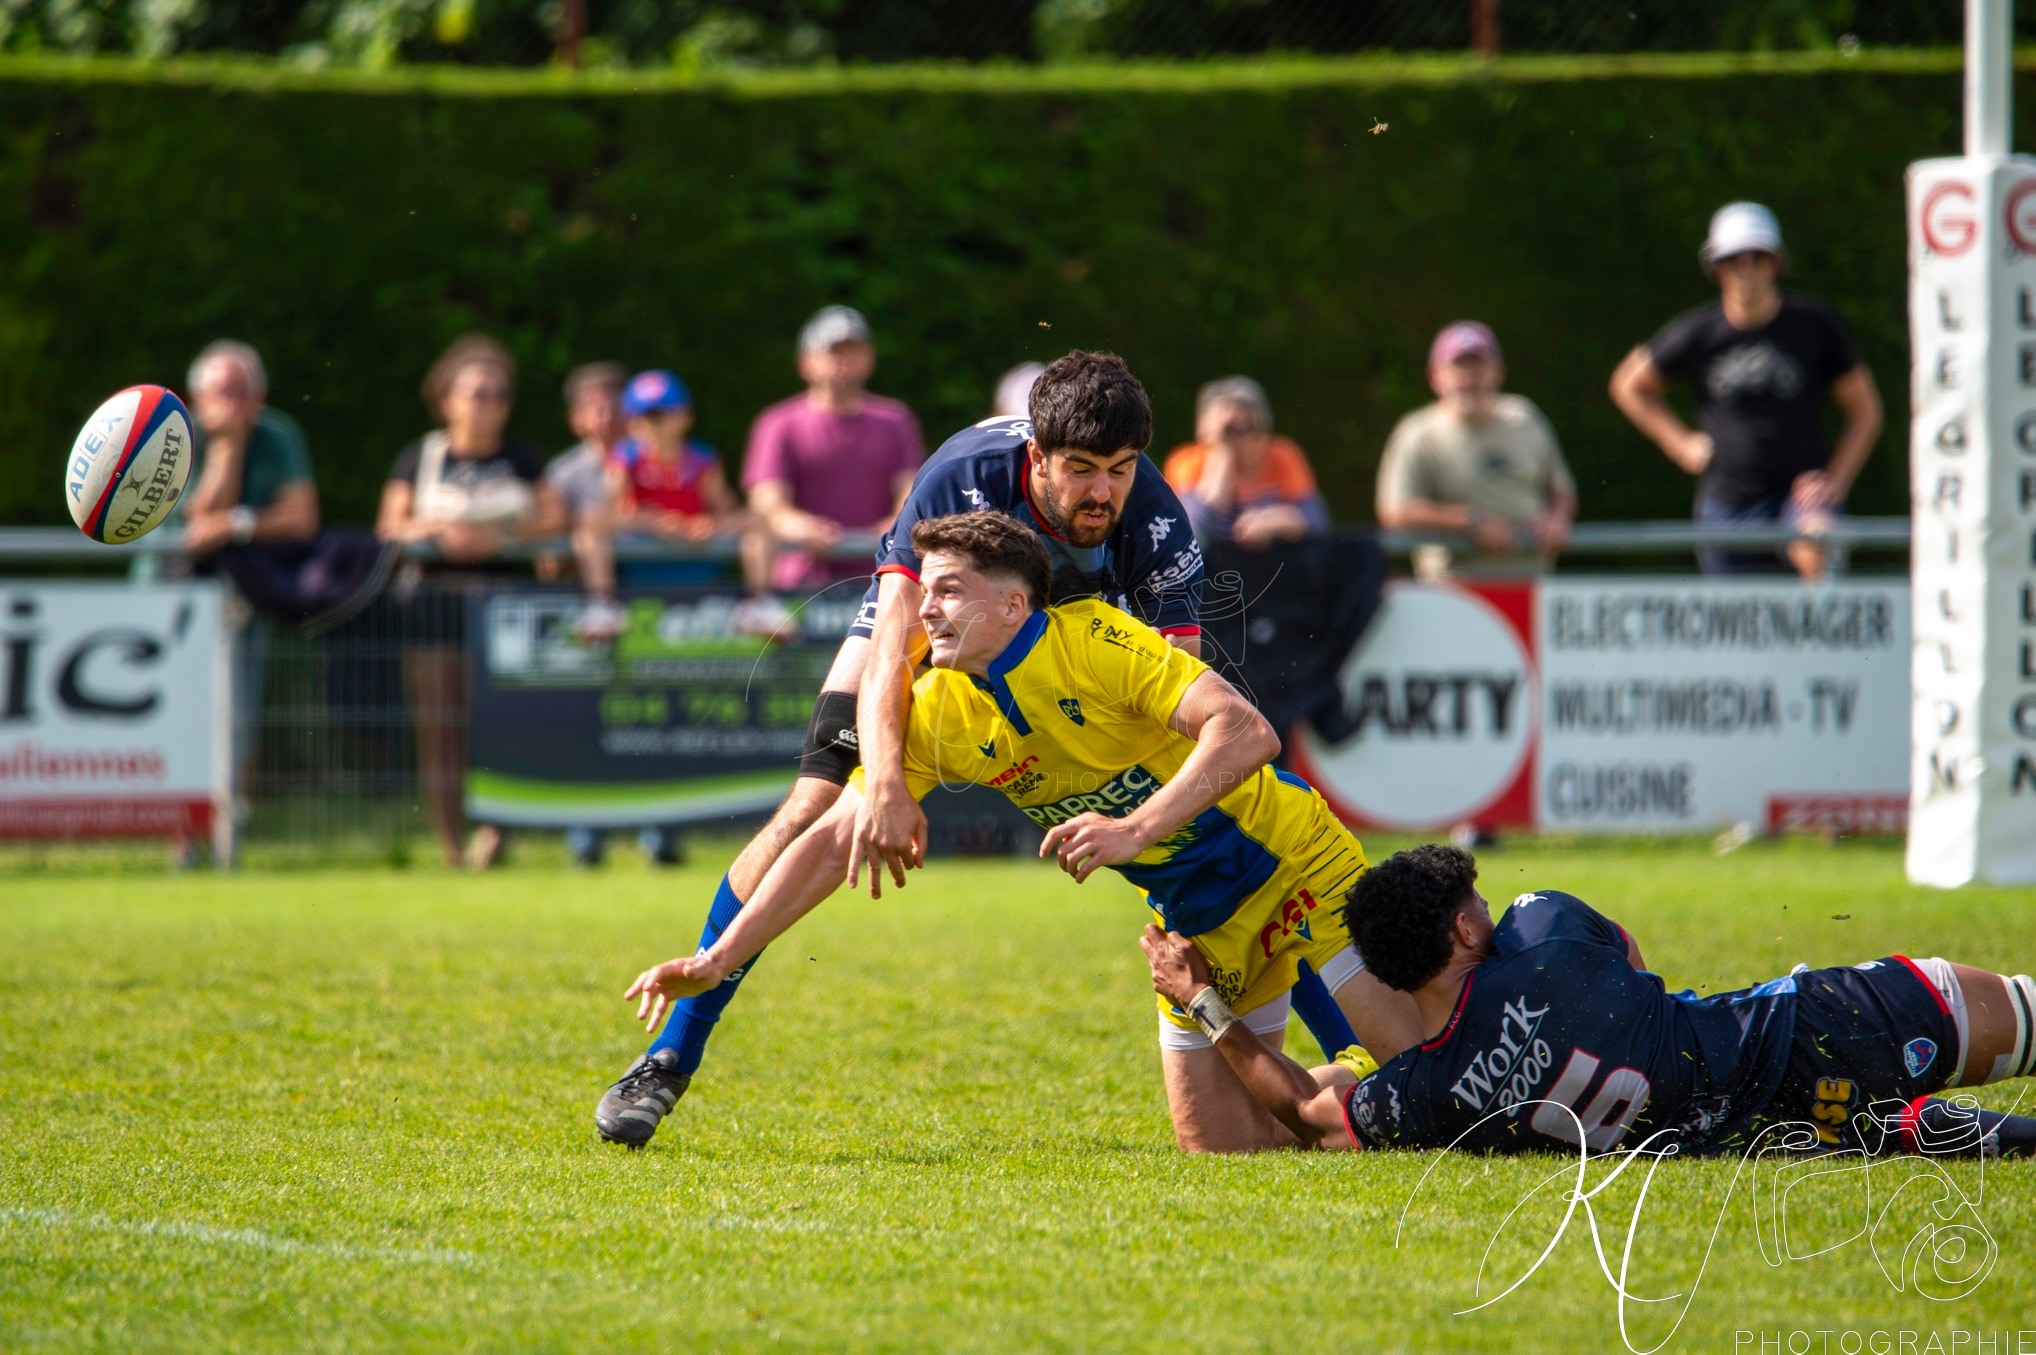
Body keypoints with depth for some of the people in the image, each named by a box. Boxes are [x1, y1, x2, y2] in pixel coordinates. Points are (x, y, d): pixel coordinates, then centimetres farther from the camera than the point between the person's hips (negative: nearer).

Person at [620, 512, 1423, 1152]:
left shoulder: (1095, 641, -23)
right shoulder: (934, 716, -7)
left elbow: (1247, 732, -31)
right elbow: (832, 842, -5)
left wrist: (1138, 829, -41)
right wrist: (718, 961, -11)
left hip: (1289, 858, -5)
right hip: (1197, 919, 5)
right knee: (1215, 1146, -1)